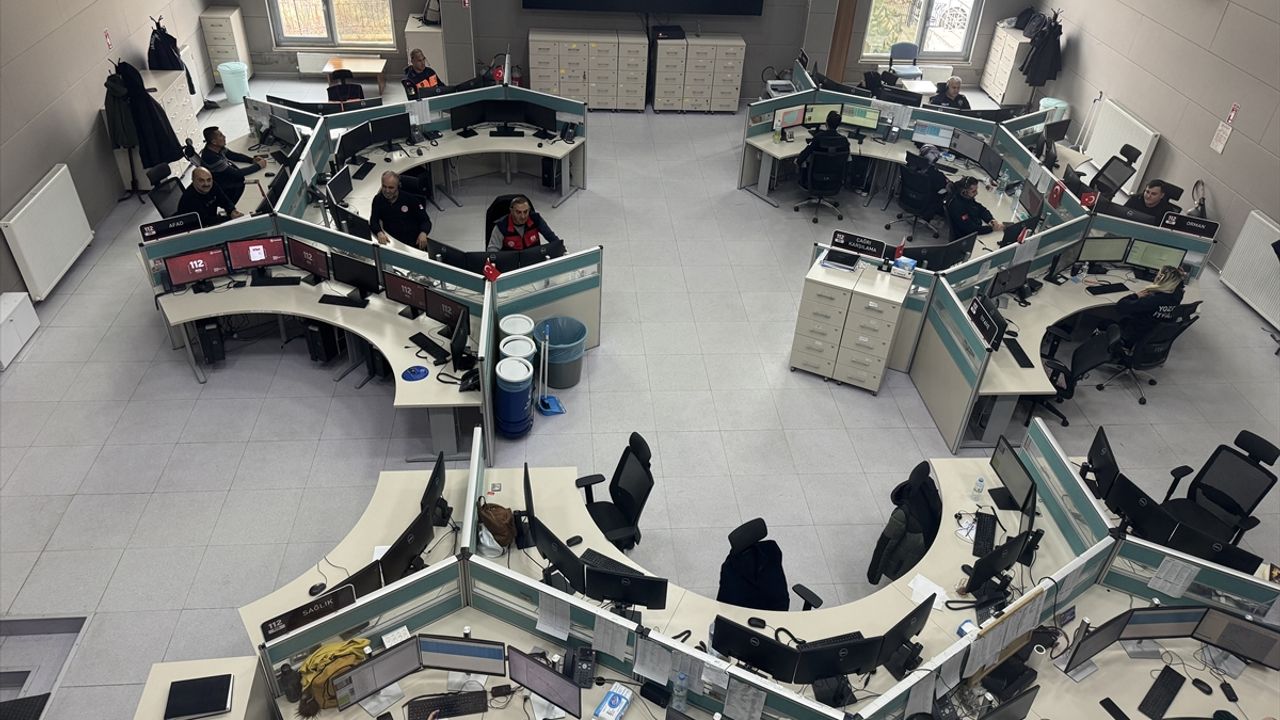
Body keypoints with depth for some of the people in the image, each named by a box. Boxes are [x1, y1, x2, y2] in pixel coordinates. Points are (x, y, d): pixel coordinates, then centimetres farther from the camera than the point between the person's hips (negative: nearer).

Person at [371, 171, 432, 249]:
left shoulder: (410, 199, -2)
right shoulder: (378, 199, 5)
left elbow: (425, 220, -2)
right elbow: (373, 221, -1)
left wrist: (423, 233, -25)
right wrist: (379, 233, -25)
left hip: (414, 243, -3)